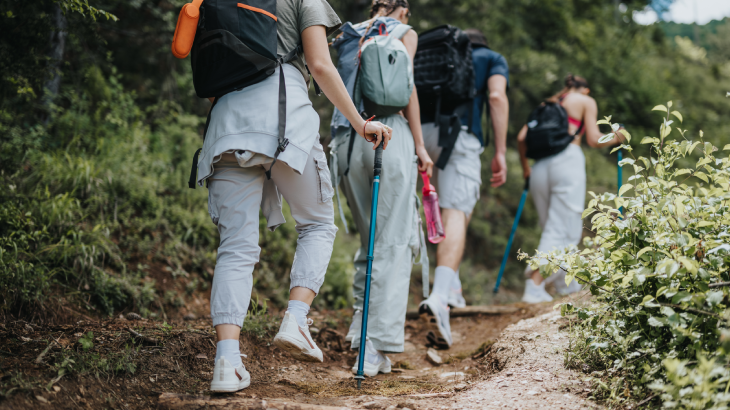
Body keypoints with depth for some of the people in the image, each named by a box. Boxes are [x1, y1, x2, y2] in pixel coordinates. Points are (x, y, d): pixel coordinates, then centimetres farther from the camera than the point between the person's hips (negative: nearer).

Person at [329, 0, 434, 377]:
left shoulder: (347, 38, 22)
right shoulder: (404, 33, 9)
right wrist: (420, 145, -2)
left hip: (346, 140, 5)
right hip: (389, 134, -5)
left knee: (369, 241, 16)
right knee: (393, 245, -5)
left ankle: (361, 329, 11)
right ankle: (376, 349, -13)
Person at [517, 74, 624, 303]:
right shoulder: (586, 101, 13)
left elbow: (522, 137, 15)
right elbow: (593, 140, 2)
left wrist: (525, 167, 26)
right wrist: (616, 139, 21)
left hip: (540, 165, 6)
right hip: (567, 160, -6)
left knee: (552, 227, 15)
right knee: (563, 231, -6)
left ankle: (567, 284, 22)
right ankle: (534, 286, -19)